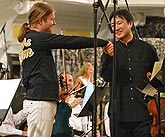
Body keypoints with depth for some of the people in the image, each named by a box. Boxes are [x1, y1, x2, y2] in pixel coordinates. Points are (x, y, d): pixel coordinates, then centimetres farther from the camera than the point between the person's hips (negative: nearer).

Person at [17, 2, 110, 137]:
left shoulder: (27, 40, 20)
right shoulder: (39, 38, -8)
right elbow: (72, 42, -9)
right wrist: (103, 42, -1)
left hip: (34, 99, 10)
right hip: (40, 101, -10)